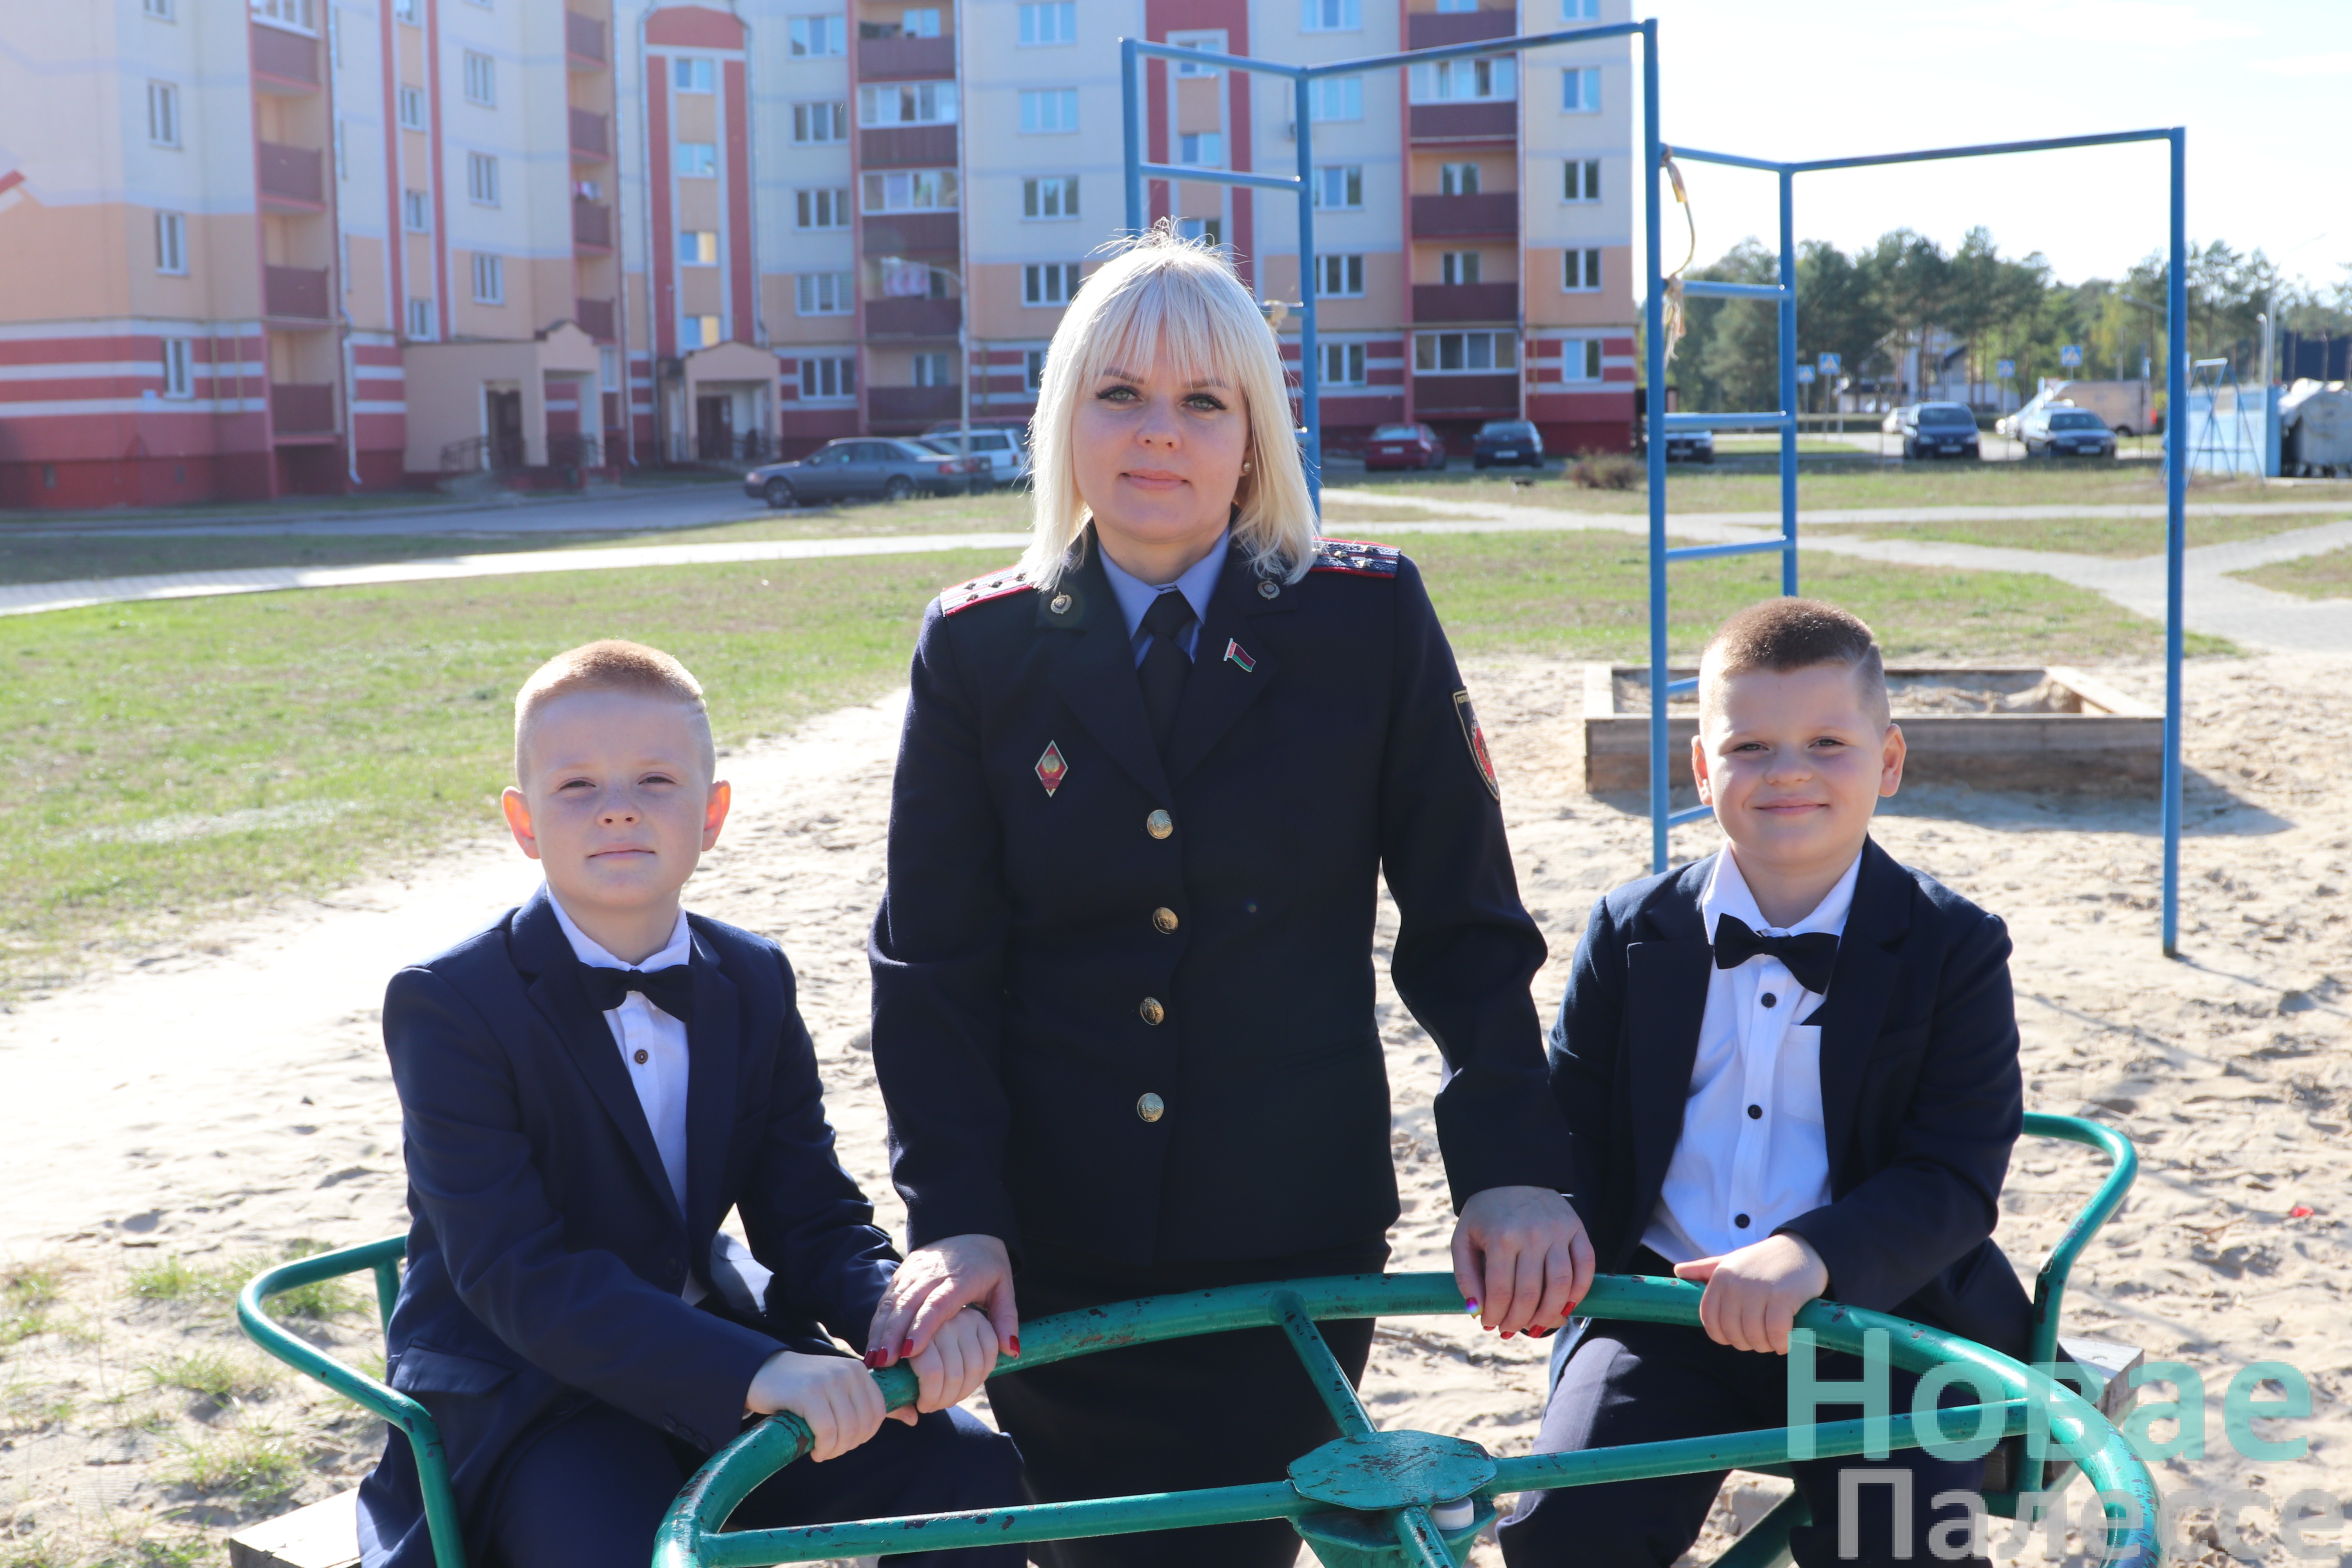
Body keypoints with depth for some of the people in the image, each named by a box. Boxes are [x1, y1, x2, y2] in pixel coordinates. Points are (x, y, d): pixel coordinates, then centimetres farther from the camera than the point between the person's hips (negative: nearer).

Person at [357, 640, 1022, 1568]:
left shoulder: (754, 984, 4)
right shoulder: (447, 1005, -15)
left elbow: (810, 1216, 3)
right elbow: (515, 1274, -25)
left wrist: (894, 1309, -23)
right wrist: (753, 1372, -37)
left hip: (712, 1357, 5)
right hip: (520, 1395, -5)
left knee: (970, 1472, -11)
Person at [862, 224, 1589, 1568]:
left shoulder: (1370, 619, -2)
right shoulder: (980, 649, 1)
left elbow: (1466, 925, 0)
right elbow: (931, 961, 0)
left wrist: (1517, 1168, -10)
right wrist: (953, 1218, -11)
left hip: (1294, 1253, -1)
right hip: (1051, 1264, 1)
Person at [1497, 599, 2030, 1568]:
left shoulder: (1954, 949, -3)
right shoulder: (1631, 935, 6)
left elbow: (1957, 1178, -11)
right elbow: (1573, 1123, 8)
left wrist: (1812, 1254, -29)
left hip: (1878, 1315, -1)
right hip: (1666, 1305, 2)